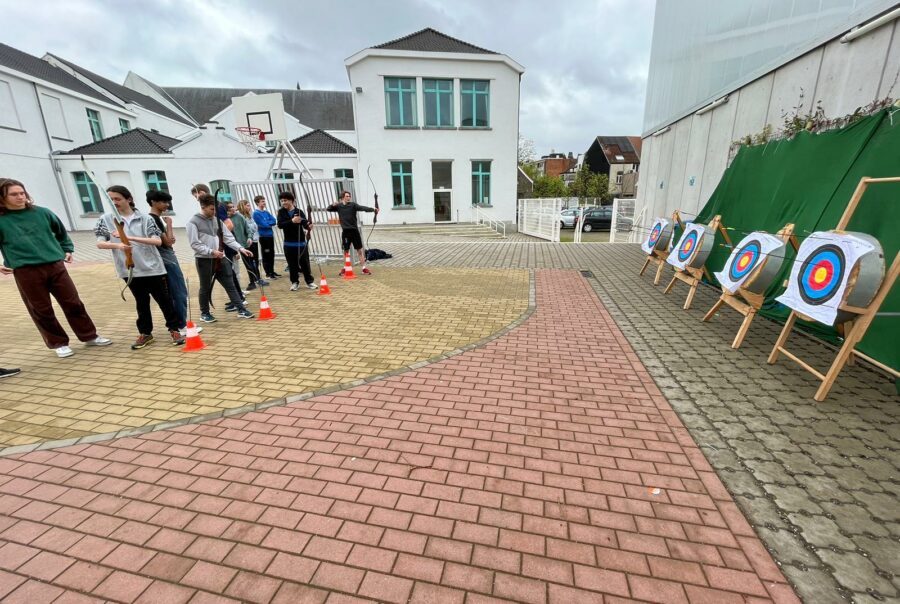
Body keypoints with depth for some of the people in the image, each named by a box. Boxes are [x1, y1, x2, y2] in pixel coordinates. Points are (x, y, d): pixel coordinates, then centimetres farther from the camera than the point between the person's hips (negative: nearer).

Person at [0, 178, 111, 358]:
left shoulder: (41, 212, 6)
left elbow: (60, 231, 21)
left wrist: (68, 249, 16)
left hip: (55, 266, 2)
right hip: (25, 272, -2)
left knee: (73, 303, 7)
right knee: (41, 310, 6)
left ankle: (90, 336, 20)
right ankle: (58, 343, 20)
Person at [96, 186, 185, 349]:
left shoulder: (145, 219, -3)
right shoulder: (106, 219, 4)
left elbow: (158, 241, -13)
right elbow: (100, 244, -3)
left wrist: (131, 238, -24)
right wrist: (118, 245, -23)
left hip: (152, 267, -2)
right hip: (130, 270, 2)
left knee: (164, 300, 5)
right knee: (141, 302, 12)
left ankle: (174, 329, 17)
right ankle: (145, 333, 25)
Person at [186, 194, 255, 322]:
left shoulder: (217, 219, 10)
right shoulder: (193, 222, -7)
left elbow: (228, 237, 6)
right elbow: (195, 244, -13)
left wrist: (240, 248, -7)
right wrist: (211, 252, -24)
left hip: (220, 259, 5)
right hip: (204, 260, -5)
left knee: (230, 285, 5)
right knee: (206, 288, 7)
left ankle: (241, 310, 8)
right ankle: (204, 314, 22)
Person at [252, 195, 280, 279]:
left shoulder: (266, 212, 12)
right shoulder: (256, 213, -8)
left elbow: (274, 221, 1)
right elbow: (263, 225, -17)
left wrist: (267, 223, -13)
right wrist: (270, 223, -2)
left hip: (270, 235, 7)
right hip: (263, 237, -7)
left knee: (272, 255, 12)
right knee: (266, 256, -1)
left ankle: (272, 271, 22)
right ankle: (268, 274, 5)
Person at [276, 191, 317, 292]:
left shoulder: (299, 211, -2)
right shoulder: (281, 212, 3)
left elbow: (305, 223, -14)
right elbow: (280, 225, -11)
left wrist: (309, 226, -38)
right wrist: (292, 221, -27)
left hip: (301, 242, -1)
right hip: (289, 243, 2)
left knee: (305, 263, 3)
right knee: (292, 264, 7)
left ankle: (309, 281, 15)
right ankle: (295, 282, 20)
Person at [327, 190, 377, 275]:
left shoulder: (353, 204, -3)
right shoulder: (339, 206, 5)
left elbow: (362, 208, -17)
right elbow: (328, 209, 7)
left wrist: (373, 209, -34)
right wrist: (333, 205, -15)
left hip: (354, 230, -1)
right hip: (345, 231, 2)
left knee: (360, 249, 0)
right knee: (346, 250, 11)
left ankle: (364, 268, 3)